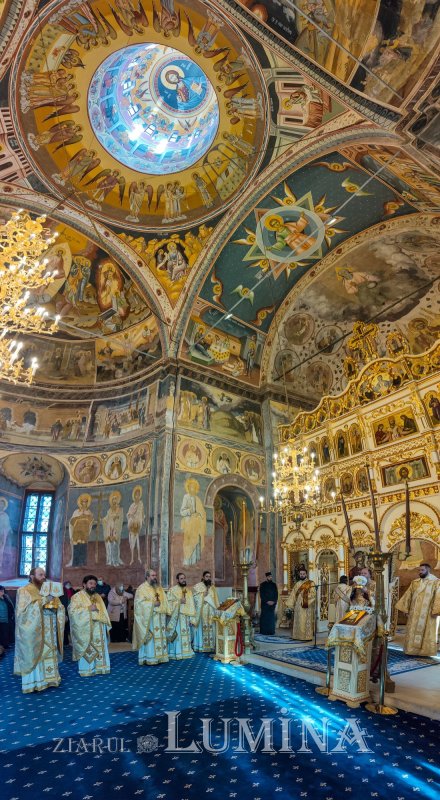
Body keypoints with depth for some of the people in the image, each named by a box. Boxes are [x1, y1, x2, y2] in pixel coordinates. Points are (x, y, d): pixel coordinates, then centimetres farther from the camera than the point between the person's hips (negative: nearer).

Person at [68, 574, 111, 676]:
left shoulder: (97, 597, 15)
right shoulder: (77, 596, -4)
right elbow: (72, 611, -16)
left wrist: (106, 624, 4)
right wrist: (88, 609, -17)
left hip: (98, 629, 6)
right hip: (85, 629, -5)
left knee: (100, 649, 6)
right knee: (86, 650, -3)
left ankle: (99, 668, 16)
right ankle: (86, 670, 8)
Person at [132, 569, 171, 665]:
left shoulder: (159, 588, 15)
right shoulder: (142, 588, -5)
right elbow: (139, 602, -14)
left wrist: (166, 610, 1)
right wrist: (152, 604, -18)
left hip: (159, 618, 6)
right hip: (148, 618, -6)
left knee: (160, 637, 7)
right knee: (149, 637, -5)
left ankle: (159, 657, 14)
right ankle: (149, 659, 2)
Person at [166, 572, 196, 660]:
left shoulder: (189, 591, 11)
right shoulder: (172, 590, -2)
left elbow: (191, 606, 8)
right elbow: (168, 603, -9)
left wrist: (191, 619, 2)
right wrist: (179, 601, -16)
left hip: (186, 617, 4)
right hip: (175, 617, -4)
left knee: (185, 635, 7)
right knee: (176, 635, -4)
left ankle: (185, 652, 17)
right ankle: (175, 654, 5)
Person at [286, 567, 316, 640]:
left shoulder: (311, 583, -2)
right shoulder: (297, 584, 14)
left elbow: (313, 594, -12)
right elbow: (293, 594, 11)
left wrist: (306, 594, -25)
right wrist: (289, 604, 5)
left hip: (306, 606, -5)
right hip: (298, 606, 5)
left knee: (306, 622, -6)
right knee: (298, 621, 7)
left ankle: (307, 636, 0)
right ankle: (298, 636, 14)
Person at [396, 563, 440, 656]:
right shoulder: (414, 582, 10)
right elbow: (408, 595, 11)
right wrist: (405, 608, 7)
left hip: (428, 613, -4)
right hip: (415, 612, 5)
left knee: (427, 632, 3)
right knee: (412, 631, 5)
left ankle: (425, 651, 12)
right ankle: (412, 649, 13)